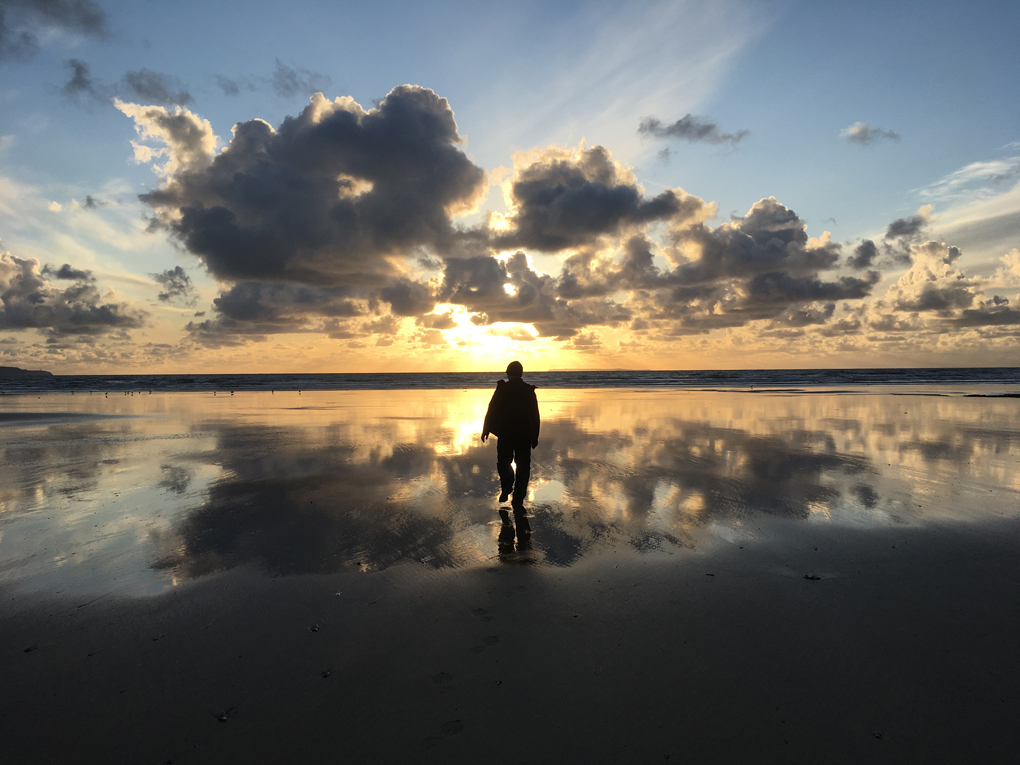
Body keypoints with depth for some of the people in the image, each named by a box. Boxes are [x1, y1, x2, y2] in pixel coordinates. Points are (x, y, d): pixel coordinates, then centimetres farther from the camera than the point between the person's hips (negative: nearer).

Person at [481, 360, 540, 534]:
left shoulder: (502, 389, -3)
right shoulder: (529, 391, 3)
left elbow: (492, 410, -4)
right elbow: (535, 416, 4)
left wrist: (485, 430, 5)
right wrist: (535, 436, 10)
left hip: (505, 434, -1)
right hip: (525, 435, 1)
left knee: (504, 462, 16)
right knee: (523, 466, 9)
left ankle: (507, 486, -8)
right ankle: (518, 499, 8)